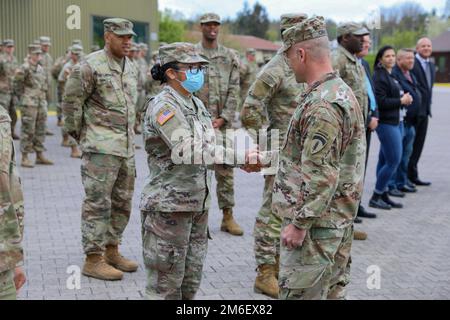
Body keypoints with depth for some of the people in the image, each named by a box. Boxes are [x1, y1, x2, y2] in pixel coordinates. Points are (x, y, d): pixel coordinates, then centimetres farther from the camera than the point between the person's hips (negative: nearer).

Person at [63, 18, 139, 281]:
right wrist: (79, 135, -2)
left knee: (122, 203, 13)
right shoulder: (90, 66, -11)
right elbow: (71, 102, -8)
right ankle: (93, 260, 3)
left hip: (126, 147, 8)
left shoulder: (131, 68, 13)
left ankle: (111, 251, 26)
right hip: (101, 148, -8)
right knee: (98, 203, -4)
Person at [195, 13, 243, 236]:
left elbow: (234, 90, 3)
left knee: (225, 170, 4)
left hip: (222, 122, 2)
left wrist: (223, 118, -8)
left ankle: (228, 217, 11)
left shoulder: (230, 57, 8)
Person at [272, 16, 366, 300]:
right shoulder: (342, 91, 11)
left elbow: (321, 175, -25)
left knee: (300, 293, -1)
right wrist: (263, 158, 22)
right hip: (338, 220, 10)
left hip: (315, 223, -10)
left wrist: (299, 223, -19)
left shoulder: (322, 104, -22)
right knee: (327, 290, 18)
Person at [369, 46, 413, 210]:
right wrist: (401, 101, -14)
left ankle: (383, 196, 18)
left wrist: (406, 99, 2)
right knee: (393, 161, -9)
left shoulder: (391, 76, 18)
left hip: (396, 121, 9)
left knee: (385, 161, 12)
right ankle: (375, 198, 0)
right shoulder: (379, 76, -13)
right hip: (387, 123, -9)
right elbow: (380, 101, -21)